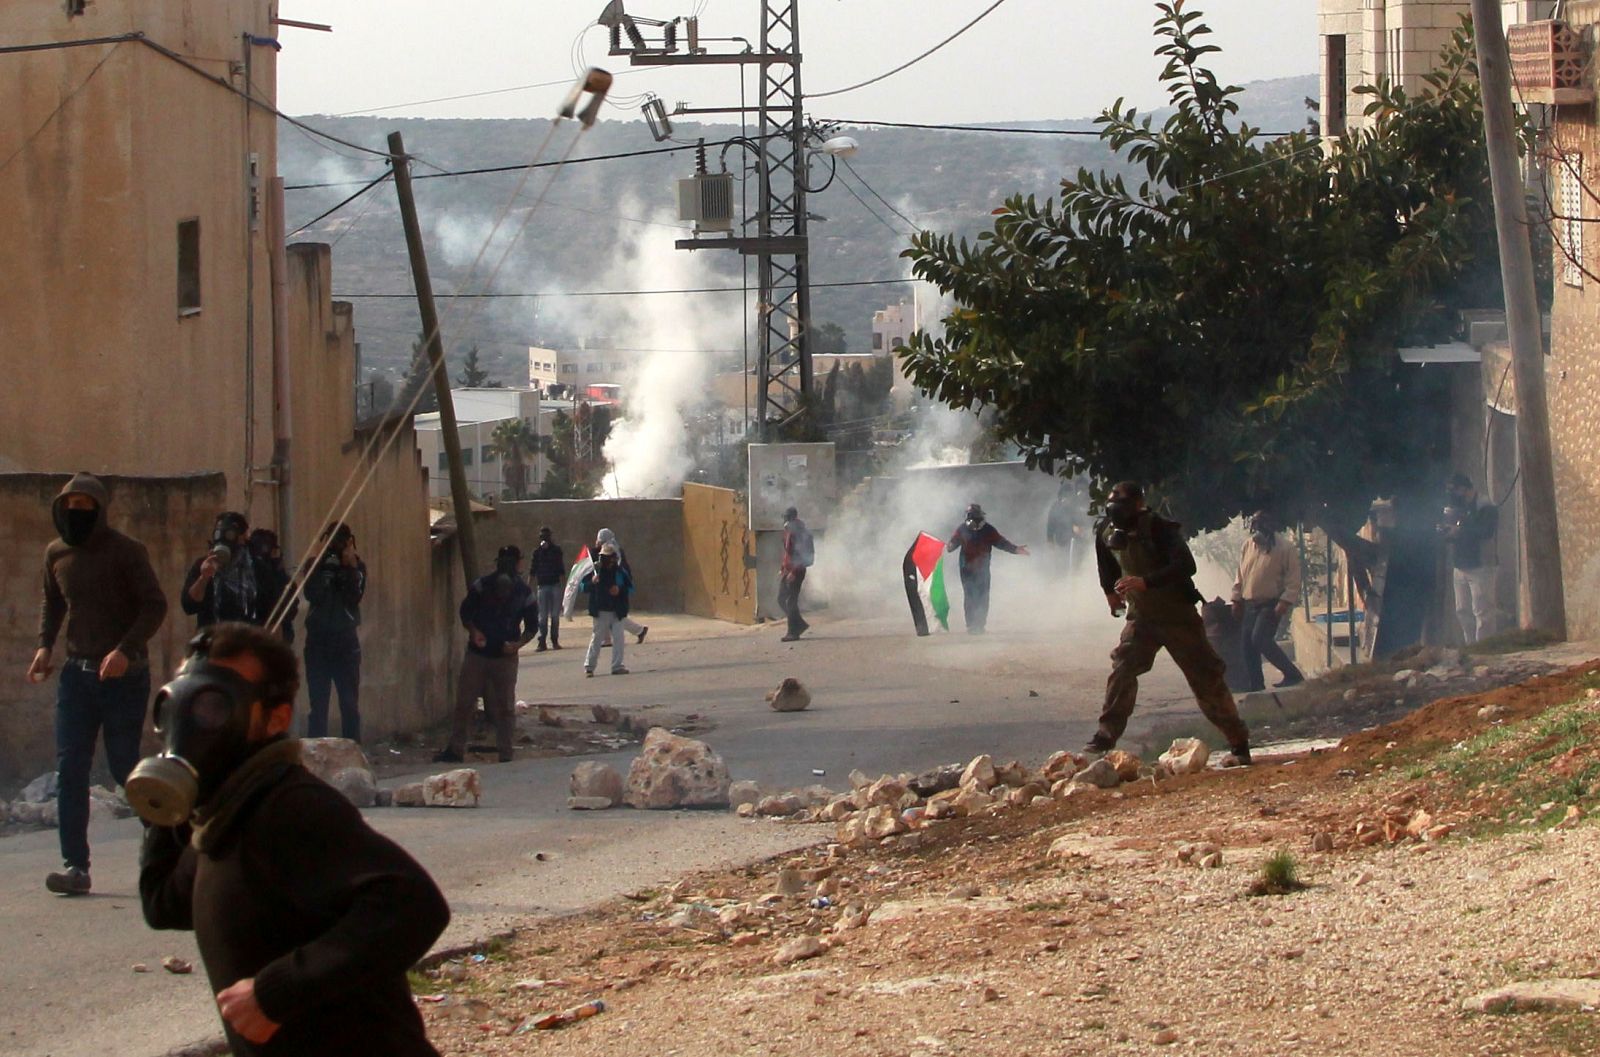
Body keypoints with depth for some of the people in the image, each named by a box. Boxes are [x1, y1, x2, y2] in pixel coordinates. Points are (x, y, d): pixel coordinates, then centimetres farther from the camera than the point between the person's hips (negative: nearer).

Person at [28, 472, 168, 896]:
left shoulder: (126, 551, -8)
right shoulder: (56, 554, 7)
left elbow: (155, 605, -10)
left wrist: (125, 650, -22)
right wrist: (45, 645, 6)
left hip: (124, 674, -5)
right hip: (77, 671, 5)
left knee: (125, 766, -3)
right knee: (69, 768, -5)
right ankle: (75, 864, -6)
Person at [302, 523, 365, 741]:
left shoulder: (357, 566, 6)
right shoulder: (316, 565, 5)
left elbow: (354, 598, -8)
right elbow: (313, 594, -11)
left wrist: (351, 568, -16)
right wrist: (324, 564, -13)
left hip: (346, 641, 0)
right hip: (318, 639, 0)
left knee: (350, 703, -1)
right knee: (318, 703, -2)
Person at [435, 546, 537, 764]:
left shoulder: (524, 593, -4)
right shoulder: (481, 586, -5)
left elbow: (532, 625, 4)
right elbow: (465, 613, 6)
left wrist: (518, 644, -13)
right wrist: (473, 631, -13)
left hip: (505, 656, -1)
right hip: (478, 654, 1)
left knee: (505, 707, 1)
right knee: (464, 702, 3)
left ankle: (506, 754, 8)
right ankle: (455, 749, 13)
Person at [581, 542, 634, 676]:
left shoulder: (620, 572, 2)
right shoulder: (595, 571, -1)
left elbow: (631, 588, 7)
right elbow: (582, 587, 1)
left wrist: (620, 590, -12)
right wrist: (592, 583, -19)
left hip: (617, 612, 2)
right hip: (600, 611, -2)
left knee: (618, 638, -1)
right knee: (597, 638, -1)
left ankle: (617, 666, 6)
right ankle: (589, 666, 6)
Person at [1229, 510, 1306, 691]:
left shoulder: (1285, 549, -9)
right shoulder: (1248, 546, 11)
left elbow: (1293, 579, -13)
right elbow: (1241, 575, 18)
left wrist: (1285, 602, -21)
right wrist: (1237, 600, 14)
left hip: (1271, 604, -7)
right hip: (1250, 604, 7)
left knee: (1260, 639, -21)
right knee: (1246, 645, 2)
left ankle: (1292, 674, -11)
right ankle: (1255, 685, 8)